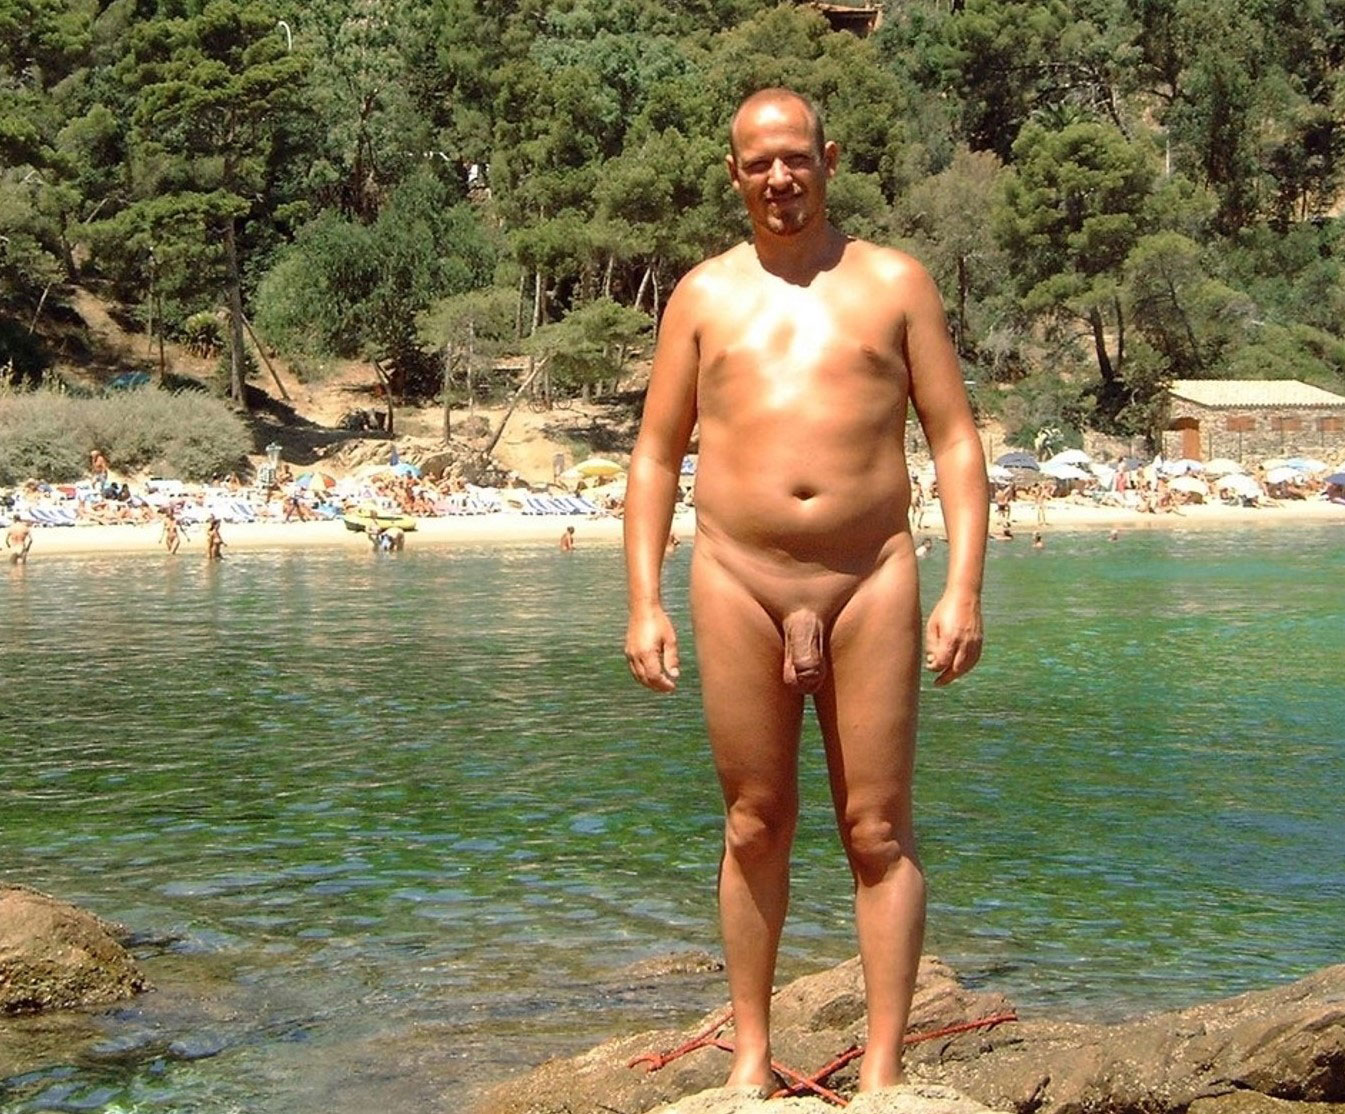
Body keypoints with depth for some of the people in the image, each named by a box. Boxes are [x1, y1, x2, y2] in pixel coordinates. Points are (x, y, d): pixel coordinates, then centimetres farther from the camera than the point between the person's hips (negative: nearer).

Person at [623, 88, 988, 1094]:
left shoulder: (895, 282, 8)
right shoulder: (704, 294, 12)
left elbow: (956, 439, 5)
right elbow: (656, 454, 11)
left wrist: (964, 588, -7)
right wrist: (643, 603, 2)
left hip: (872, 580, -1)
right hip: (738, 581, 1)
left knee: (879, 830, 0)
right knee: (755, 826, 7)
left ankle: (884, 1069, 6)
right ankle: (752, 1053, 18)